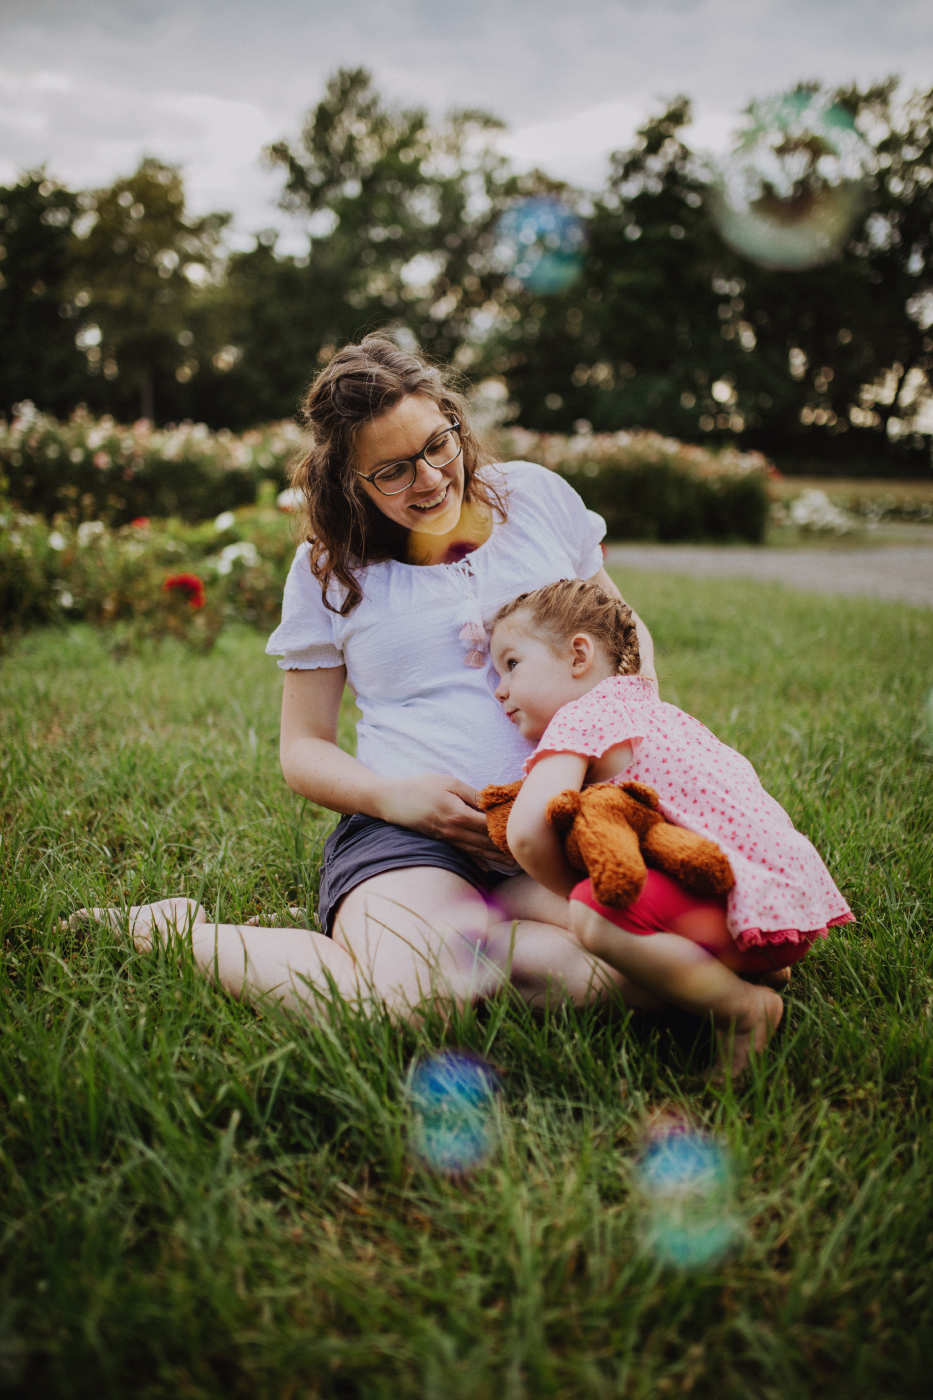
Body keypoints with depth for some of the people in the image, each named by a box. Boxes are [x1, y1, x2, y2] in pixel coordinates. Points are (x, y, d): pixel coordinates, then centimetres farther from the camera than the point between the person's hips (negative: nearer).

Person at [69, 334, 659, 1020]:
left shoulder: (536, 496, 10)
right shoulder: (329, 571, 6)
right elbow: (304, 747, 10)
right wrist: (391, 795, -11)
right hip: (407, 830, -2)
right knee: (401, 1001, -32)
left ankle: (445, 935, -11)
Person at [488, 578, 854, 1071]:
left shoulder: (579, 717, -8)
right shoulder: (647, 707, 21)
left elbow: (526, 832, -22)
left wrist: (580, 894, -1)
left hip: (757, 906, -10)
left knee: (594, 913, -25)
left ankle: (742, 1006, -14)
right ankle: (758, 967, 14)